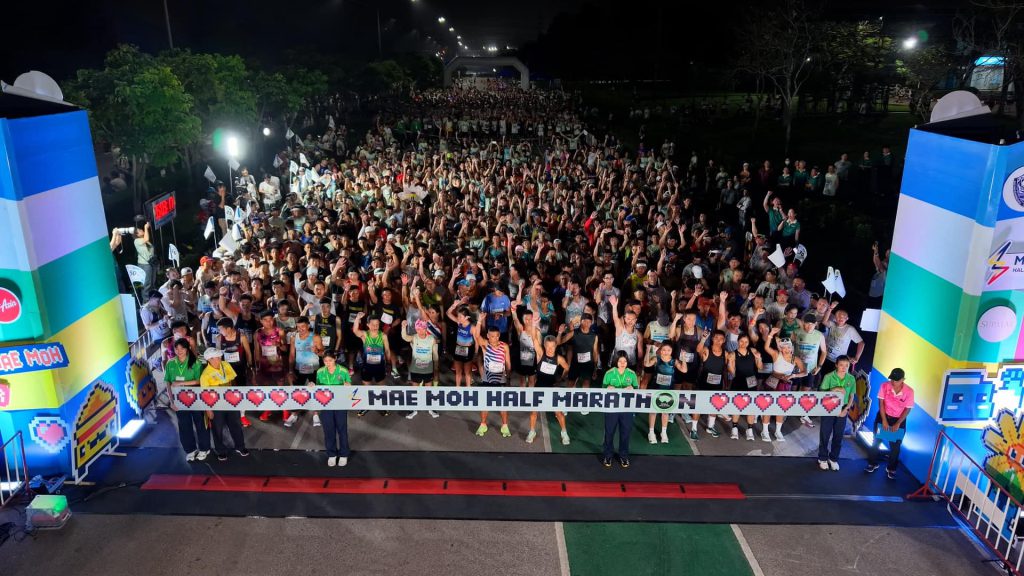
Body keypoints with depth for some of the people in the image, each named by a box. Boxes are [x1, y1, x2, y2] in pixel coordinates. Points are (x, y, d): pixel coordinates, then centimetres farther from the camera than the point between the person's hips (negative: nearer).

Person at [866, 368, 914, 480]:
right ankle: (873, 463, 25)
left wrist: (897, 424, -15)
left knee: (895, 446, 5)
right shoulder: (885, 385, -17)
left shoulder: (909, 391, -19)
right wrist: (884, 420, -14)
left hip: (899, 420, -1)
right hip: (883, 416, 1)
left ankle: (891, 468, 23)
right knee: (876, 441, 8)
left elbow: (907, 409, -13)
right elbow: (881, 403, -12)